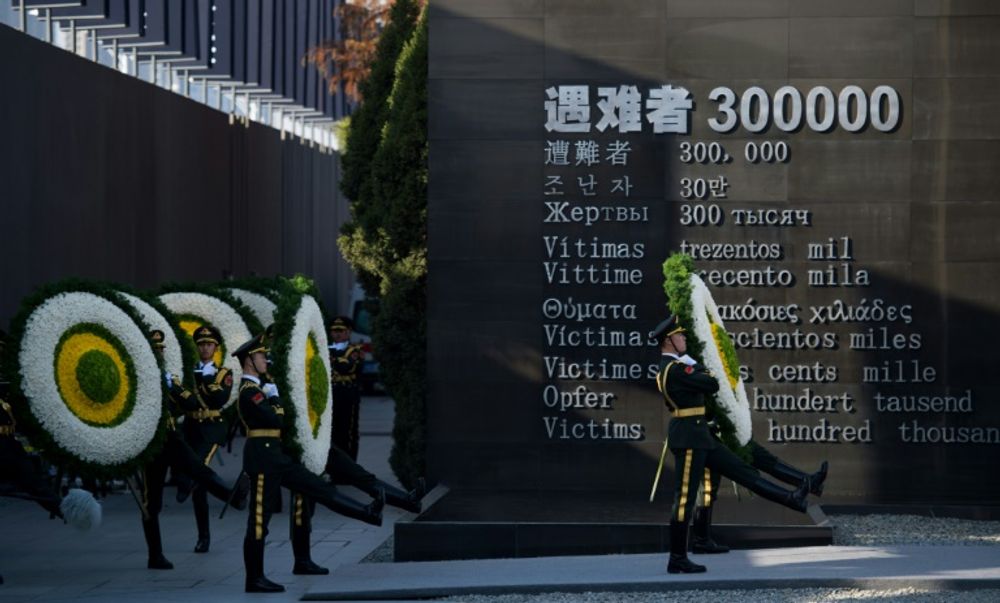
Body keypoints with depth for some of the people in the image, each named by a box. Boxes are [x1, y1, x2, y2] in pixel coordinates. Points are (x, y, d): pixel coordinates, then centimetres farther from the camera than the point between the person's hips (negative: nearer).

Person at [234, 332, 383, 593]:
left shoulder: (256, 388, 16)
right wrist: (274, 397, -4)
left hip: (275, 457, 10)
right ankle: (254, 579, 2)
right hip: (263, 457, -10)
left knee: (319, 489, 10)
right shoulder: (249, 392, -16)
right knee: (259, 519, -3)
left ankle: (369, 513, 13)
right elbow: (277, 420, -21)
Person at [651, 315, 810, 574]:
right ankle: (677, 560, 0)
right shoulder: (676, 369, -18)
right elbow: (713, 385, -17)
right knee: (685, 498, -5)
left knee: (742, 471, 11)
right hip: (688, 438, -10)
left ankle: (792, 498, 15)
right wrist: (695, 366, 0)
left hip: (699, 437, 10)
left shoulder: (669, 368, 15)